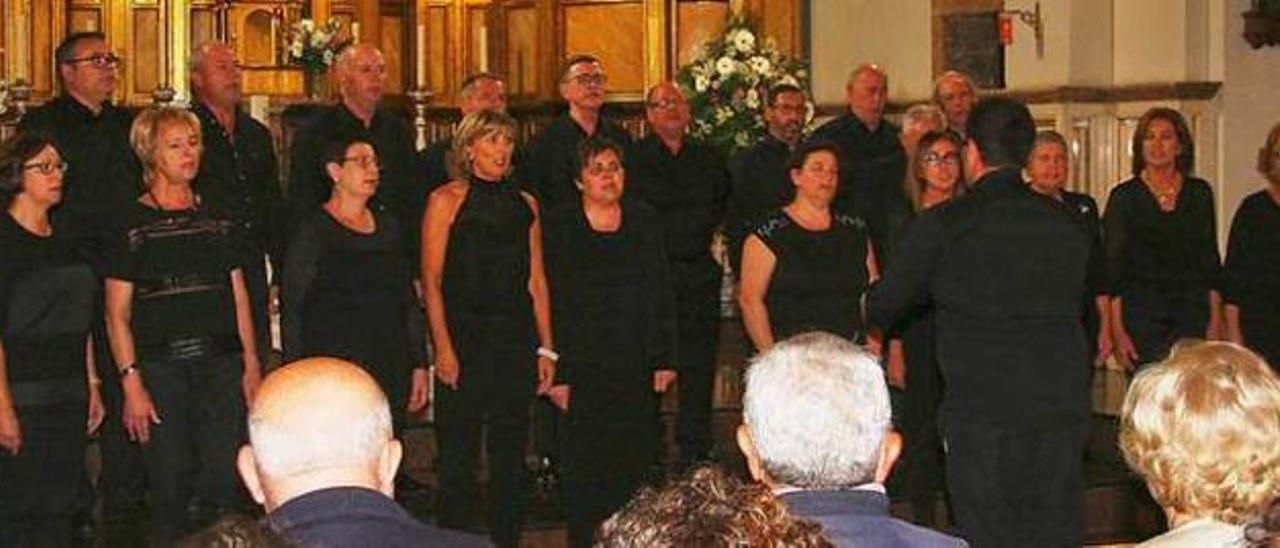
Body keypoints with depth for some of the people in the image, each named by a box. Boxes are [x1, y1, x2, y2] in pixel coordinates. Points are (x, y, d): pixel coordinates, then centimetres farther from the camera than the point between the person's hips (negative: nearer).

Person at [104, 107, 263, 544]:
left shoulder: (215, 219, 13)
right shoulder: (132, 224, -1)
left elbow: (239, 298, 15)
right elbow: (117, 316, -3)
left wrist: (252, 366, 9)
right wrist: (131, 383, -11)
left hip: (222, 364, 4)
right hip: (161, 367, -3)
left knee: (225, 485, -1)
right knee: (170, 488, 0)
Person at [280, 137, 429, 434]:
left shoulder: (389, 226, 14)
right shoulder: (313, 231, -3)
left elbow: (410, 301, 17)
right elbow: (292, 311, -5)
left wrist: (419, 364, 12)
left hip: (392, 370, 5)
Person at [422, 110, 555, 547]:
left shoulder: (525, 204, 11)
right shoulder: (447, 200, -2)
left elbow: (536, 281, 11)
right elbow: (431, 281, -6)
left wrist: (546, 348, 6)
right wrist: (443, 347, -14)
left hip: (515, 339, 4)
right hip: (464, 337, -4)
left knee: (511, 453, 8)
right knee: (458, 456, 0)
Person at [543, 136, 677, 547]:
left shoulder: (645, 221, 9)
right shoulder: (559, 226, 0)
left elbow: (663, 294, 9)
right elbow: (551, 301, -4)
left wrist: (666, 359, 2)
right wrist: (557, 372, -10)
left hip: (638, 366, 3)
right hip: (584, 367, -2)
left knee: (636, 459, 3)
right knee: (585, 463, -1)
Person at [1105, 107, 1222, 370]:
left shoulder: (1200, 193, 9)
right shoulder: (1124, 196, 2)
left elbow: (1211, 261, 11)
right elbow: (1113, 268, -1)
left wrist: (1215, 321, 3)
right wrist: (1117, 331, -8)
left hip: (1192, 316, 2)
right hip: (1142, 316, -2)